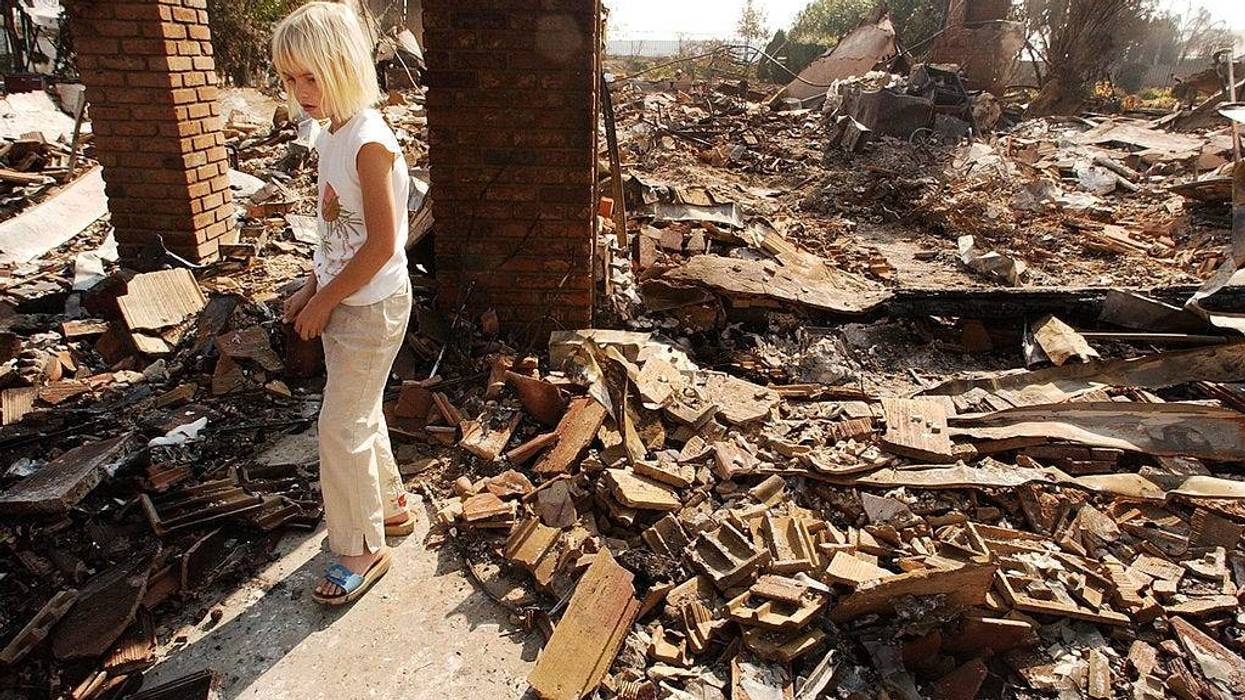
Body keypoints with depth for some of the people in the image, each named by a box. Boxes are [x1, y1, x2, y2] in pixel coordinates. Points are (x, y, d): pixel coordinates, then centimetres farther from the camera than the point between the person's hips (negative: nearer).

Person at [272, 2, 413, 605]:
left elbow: (382, 244, -22)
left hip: (372, 305, -9)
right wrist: (311, 289, 10)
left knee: (341, 425, 0)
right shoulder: (331, 135, 7)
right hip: (342, 301, 9)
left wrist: (323, 303, -14)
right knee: (361, 414, 20)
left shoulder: (369, 143, -21)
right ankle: (388, 506, 40)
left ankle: (360, 550, 17)